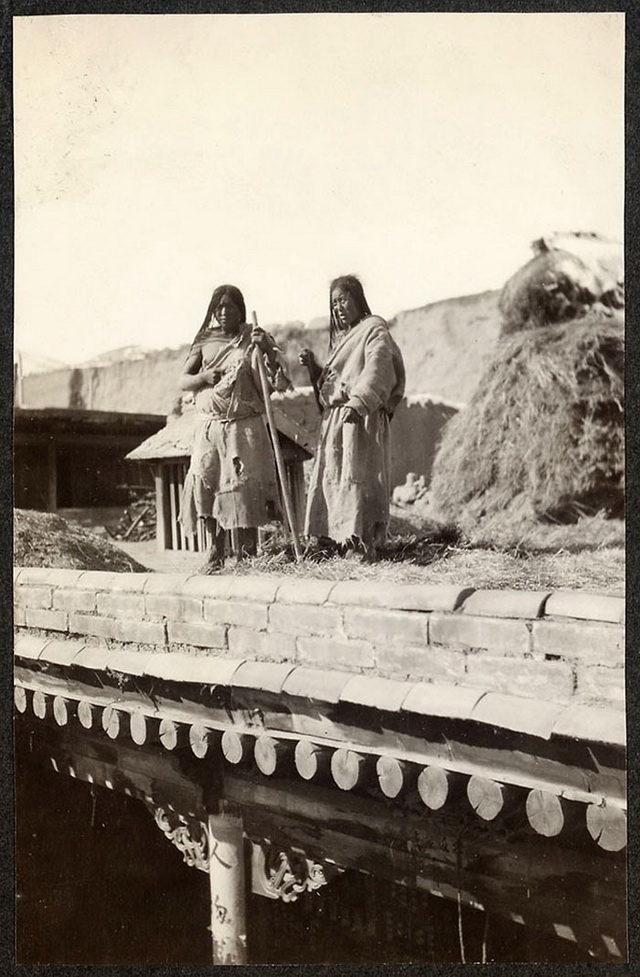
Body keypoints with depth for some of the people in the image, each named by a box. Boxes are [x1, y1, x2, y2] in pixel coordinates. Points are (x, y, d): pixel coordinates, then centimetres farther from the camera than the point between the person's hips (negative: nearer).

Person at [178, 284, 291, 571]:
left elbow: (279, 380, -3)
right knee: (204, 483, -3)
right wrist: (204, 377, -9)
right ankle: (217, 549, 10)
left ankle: (247, 549, 4)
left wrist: (268, 350, -18)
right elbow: (183, 381, 11)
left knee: (244, 484, -5)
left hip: (245, 425, -2)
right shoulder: (204, 340, 11)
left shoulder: (253, 338, 4)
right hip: (209, 424, 2)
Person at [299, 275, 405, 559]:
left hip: (362, 418, -9)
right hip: (334, 418, 9)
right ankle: (345, 540, 11)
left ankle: (364, 545, -12)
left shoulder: (374, 330, -3)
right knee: (332, 477, 5)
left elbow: (376, 368, -21)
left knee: (357, 475, -13)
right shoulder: (340, 336, 24)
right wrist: (312, 365, 7)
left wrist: (357, 402, -35)